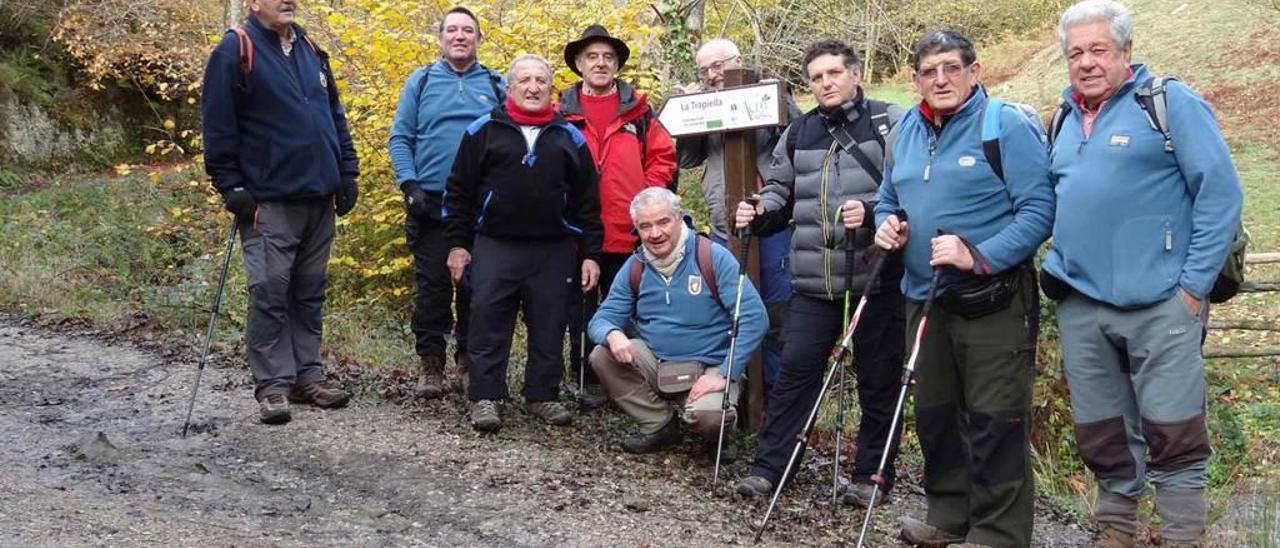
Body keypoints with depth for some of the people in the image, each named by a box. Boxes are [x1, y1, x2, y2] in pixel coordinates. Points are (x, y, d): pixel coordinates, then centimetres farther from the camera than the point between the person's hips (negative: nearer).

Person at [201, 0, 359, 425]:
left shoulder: (310, 50, 15)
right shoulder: (235, 51, -6)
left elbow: (335, 116, 20)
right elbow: (217, 127, -9)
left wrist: (347, 172, 13)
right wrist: (231, 187, -12)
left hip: (319, 199, 6)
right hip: (269, 202, -6)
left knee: (310, 292, 10)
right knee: (270, 293, -5)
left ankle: (308, 377, 18)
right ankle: (273, 386, 1)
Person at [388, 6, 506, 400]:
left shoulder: (496, 86, 10)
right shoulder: (420, 81, 8)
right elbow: (400, 138, 4)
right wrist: (409, 184, -8)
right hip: (431, 202, -1)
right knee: (432, 284, 1)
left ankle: (470, 359, 18)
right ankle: (430, 363, 8)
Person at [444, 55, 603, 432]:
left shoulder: (569, 137, 9)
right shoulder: (484, 131, 4)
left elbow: (586, 201, 10)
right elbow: (459, 192, 5)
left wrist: (590, 254, 5)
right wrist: (457, 244, 0)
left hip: (554, 252, 2)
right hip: (494, 247, -2)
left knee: (549, 330, 6)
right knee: (489, 326, -3)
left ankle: (543, 396, 18)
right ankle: (484, 398, 5)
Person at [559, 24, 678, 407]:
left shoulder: (637, 110, 6)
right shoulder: (563, 112, 4)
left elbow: (663, 157, 6)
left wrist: (647, 196, -4)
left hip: (628, 233, 1)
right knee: (581, 309, 7)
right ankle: (587, 379, 16)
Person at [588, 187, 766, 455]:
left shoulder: (713, 258, -11)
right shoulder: (635, 267, 3)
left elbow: (754, 318, -15)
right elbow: (602, 319, 4)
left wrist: (724, 374, -20)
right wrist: (613, 335, -22)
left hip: (707, 368, -5)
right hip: (654, 361, 5)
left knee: (707, 415, -34)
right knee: (602, 357, -18)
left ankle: (718, 434, 7)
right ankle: (659, 425, 2)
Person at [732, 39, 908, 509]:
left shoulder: (890, 123, -3)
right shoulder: (798, 133, 14)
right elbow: (781, 191, 22)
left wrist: (873, 211, -24)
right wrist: (760, 213, 2)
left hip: (878, 276, -4)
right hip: (814, 280, 4)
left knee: (878, 381, 6)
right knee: (795, 371, 4)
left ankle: (871, 475, 19)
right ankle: (769, 466, 12)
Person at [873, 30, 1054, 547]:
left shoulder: (1007, 125, -11)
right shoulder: (904, 132, 9)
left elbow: (1038, 210, -16)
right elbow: (888, 200, 22)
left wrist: (979, 256, -26)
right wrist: (887, 226, -1)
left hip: (994, 302, -7)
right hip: (924, 299, 7)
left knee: (995, 424, -3)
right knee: (934, 414, 17)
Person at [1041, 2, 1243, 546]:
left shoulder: (1171, 102, -4)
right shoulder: (1066, 119, 14)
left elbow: (1221, 194, -9)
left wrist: (1195, 284, -12)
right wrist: (1058, 267, 13)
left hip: (1158, 303, -6)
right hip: (1080, 306, 6)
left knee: (1173, 432, -2)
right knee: (1102, 433, 13)